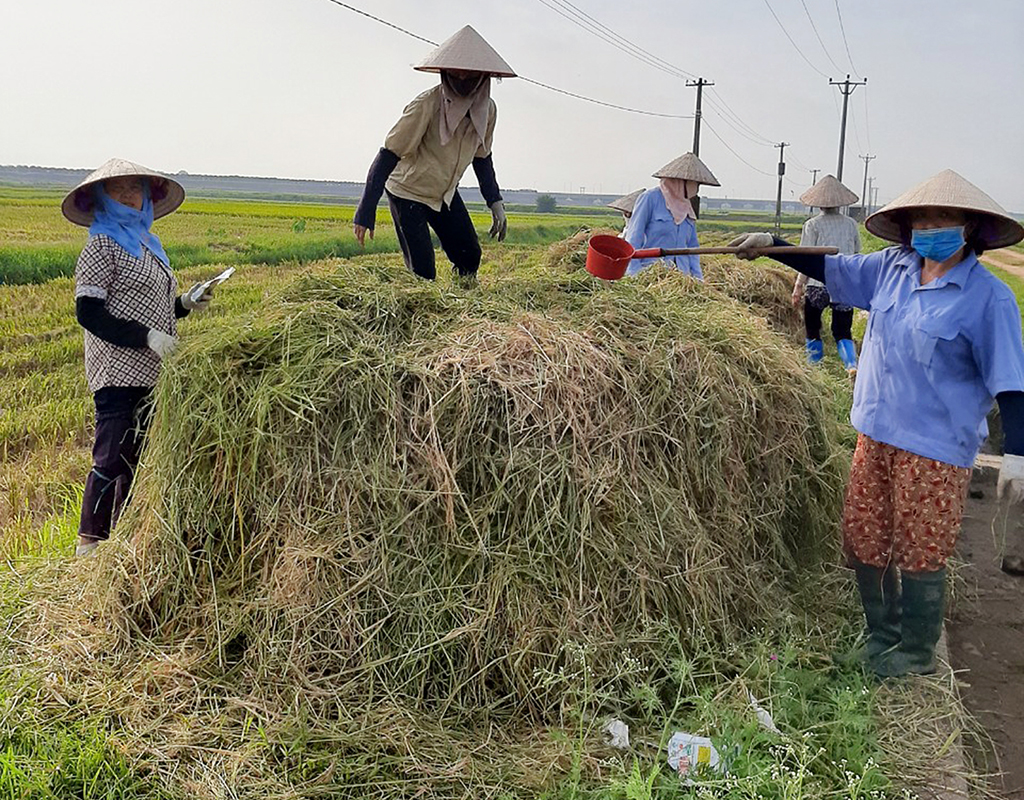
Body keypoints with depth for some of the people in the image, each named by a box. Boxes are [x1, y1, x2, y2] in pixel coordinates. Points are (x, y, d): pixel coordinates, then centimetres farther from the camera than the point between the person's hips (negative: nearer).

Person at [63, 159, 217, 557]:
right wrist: (147, 336, -20)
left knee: (136, 457, 12)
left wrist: (185, 303, 8)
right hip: (118, 372, -8)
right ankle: (89, 542, 4)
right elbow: (88, 313, -14)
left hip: (150, 374, 8)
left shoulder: (146, 243, 18)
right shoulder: (102, 245, -7)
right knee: (112, 457, -7)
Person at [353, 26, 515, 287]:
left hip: (445, 194, 6)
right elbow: (388, 156, -25)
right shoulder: (426, 106, -26)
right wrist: (365, 213, -29)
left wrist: (496, 203, 5)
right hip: (408, 194, -6)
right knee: (422, 275, -13)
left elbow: (482, 157, 10)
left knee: (470, 257, 3)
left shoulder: (487, 109, -7)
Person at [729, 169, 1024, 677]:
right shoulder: (892, 269, 3)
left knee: (919, 556, 5)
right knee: (863, 542, 13)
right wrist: (770, 246, 11)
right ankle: (880, 637, 34)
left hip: (936, 448, -6)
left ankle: (916, 656, 26)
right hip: (876, 432, 6)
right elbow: (830, 269, 16)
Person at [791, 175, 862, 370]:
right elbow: (857, 254, 13)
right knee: (843, 331, 7)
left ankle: (814, 362, 19)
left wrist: (799, 286, -2)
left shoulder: (813, 225, -4)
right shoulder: (851, 224, 6)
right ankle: (852, 363, -14)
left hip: (818, 284, -3)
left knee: (812, 327, 14)